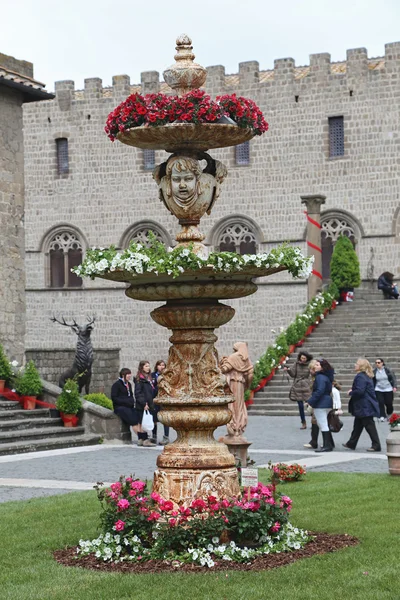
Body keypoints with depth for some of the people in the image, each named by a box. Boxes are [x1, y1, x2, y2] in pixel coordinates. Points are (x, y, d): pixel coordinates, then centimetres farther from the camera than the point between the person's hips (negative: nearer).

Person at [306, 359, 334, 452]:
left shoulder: (320, 377, -17)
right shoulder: (326, 376, 14)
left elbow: (319, 391, -26)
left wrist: (310, 401, -19)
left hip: (321, 404, -11)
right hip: (327, 403, 11)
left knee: (323, 425, -7)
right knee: (324, 425, 18)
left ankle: (327, 446, -7)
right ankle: (328, 444, 23)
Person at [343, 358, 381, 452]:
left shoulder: (360, 377, -19)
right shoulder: (367, 376, 14)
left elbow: (359, 391, -27)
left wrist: (351, 393, -8)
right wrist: (352, 391, 11)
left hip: (364, 407, -11)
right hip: (365, 406, 11)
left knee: (369, 426, -6)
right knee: (357, 425, 18)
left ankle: (376, 446, -3)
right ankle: (351, 444, 28)